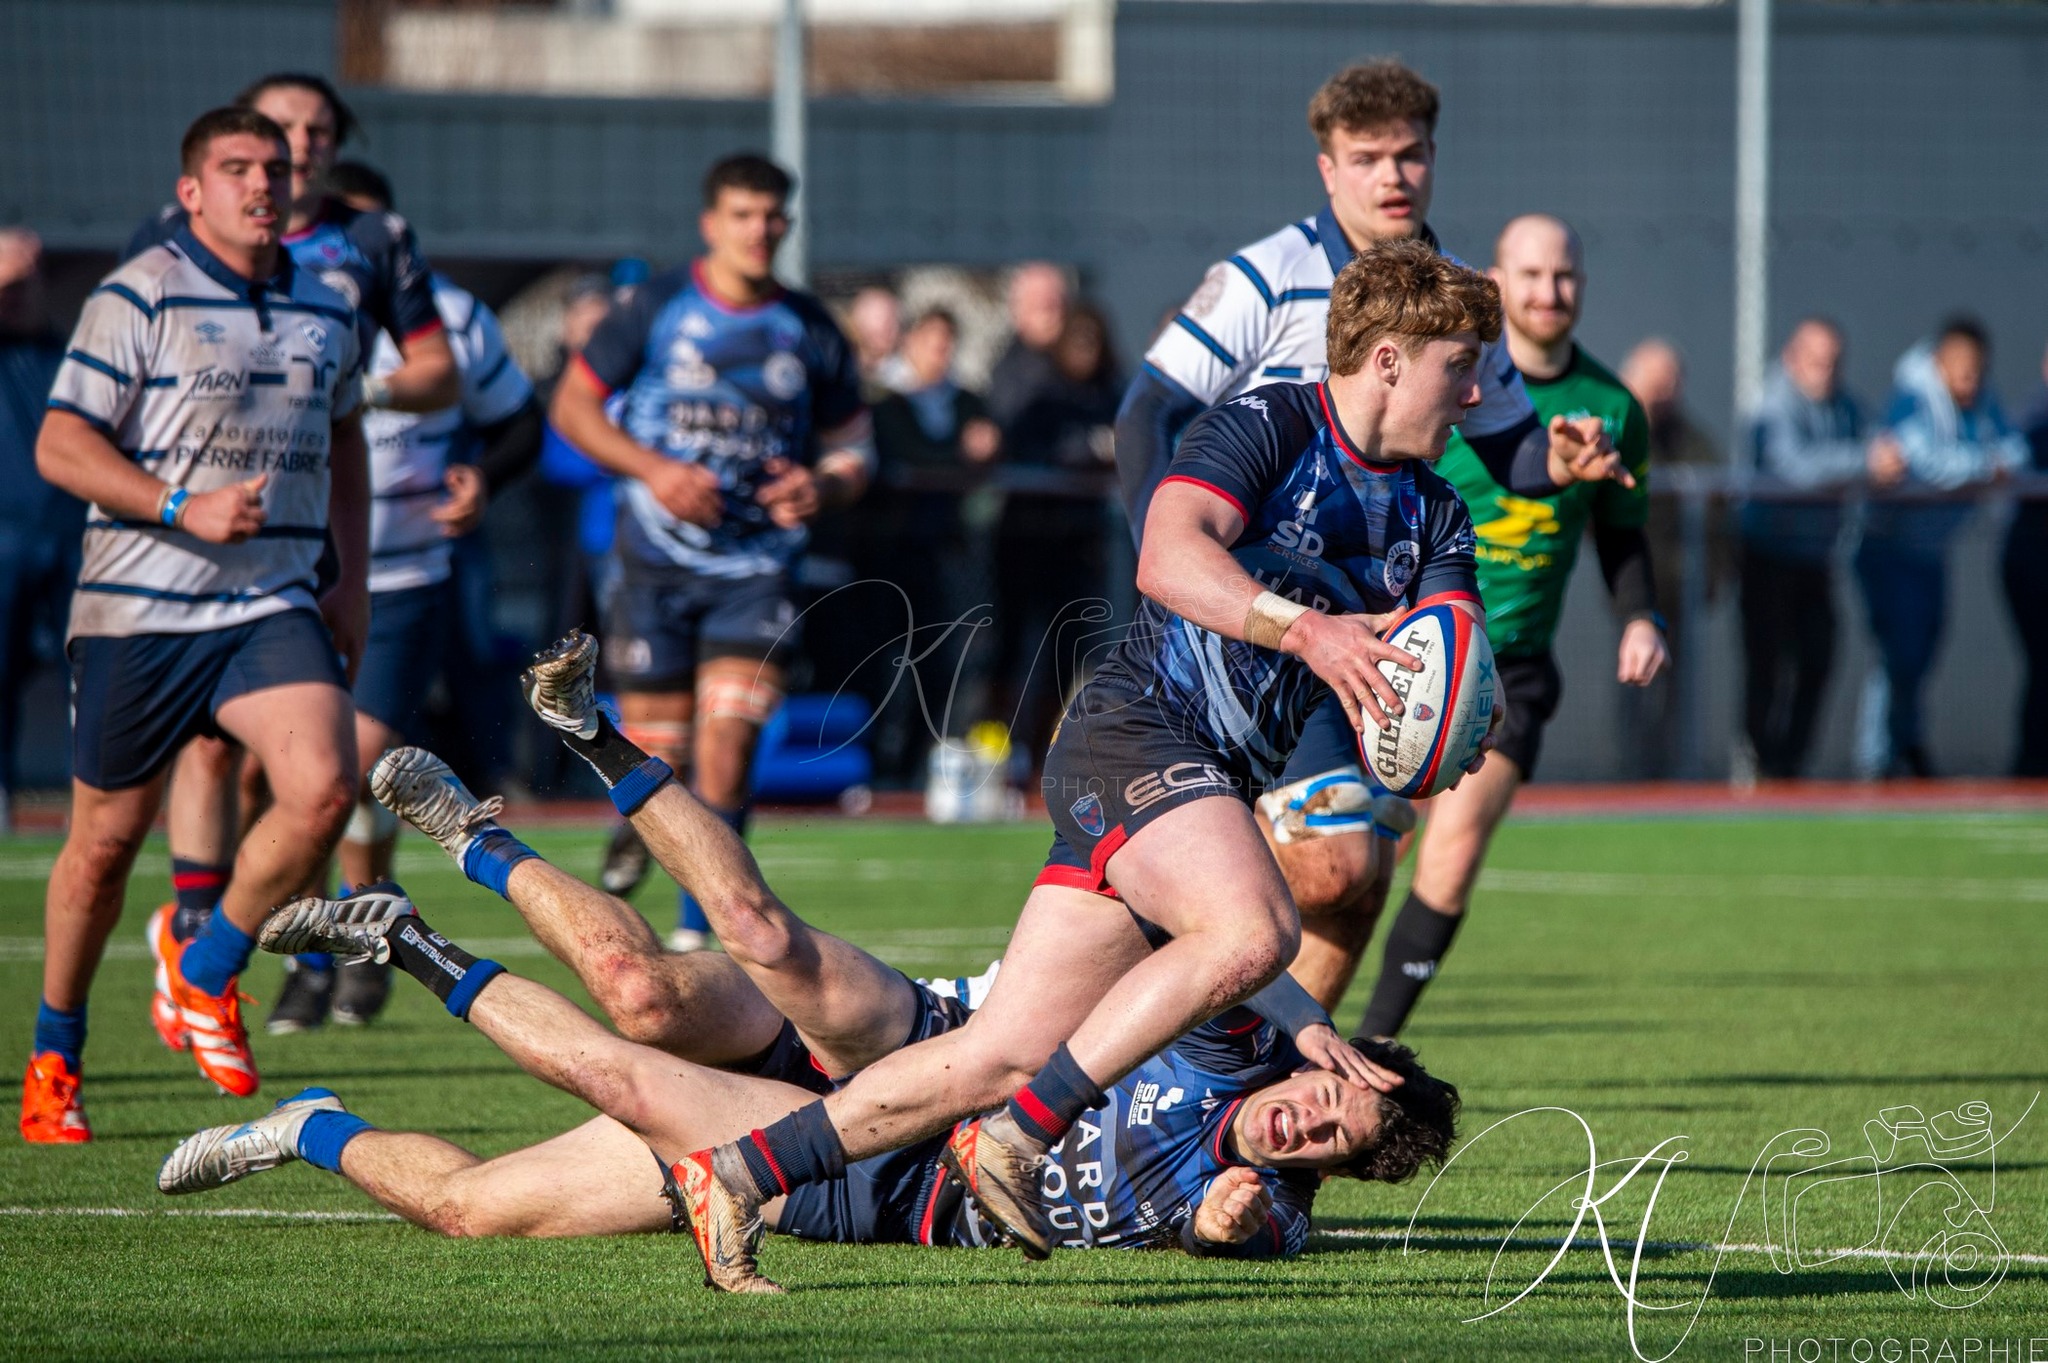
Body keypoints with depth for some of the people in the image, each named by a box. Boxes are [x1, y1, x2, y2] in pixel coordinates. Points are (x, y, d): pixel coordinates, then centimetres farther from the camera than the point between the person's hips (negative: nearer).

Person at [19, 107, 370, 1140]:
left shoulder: (325, 312, 11)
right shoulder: (139, 298, -6)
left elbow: (342, 440, 27)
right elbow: (60, 444, -9)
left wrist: (351, 584, 19)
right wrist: (184, 507, -20)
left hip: (273, 607, 4)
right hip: (136, 612, -4)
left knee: (322, 790, -19)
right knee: (108, 837, 5)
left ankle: (205, 971, 6)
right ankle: (53, 1058, 25)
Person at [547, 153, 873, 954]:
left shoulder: (811, 332, 5)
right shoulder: (653, 310, -1)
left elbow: (853, 448, 14)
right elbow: (572, 406, 4)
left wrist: (824, 488, -10)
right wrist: (653, 468, -11)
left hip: (757, 568, 1)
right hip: (657, 562, -1)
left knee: (726, 744, -15)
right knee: (654, 757, -2)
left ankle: (694, 935, -7)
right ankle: (633, 835, 36)